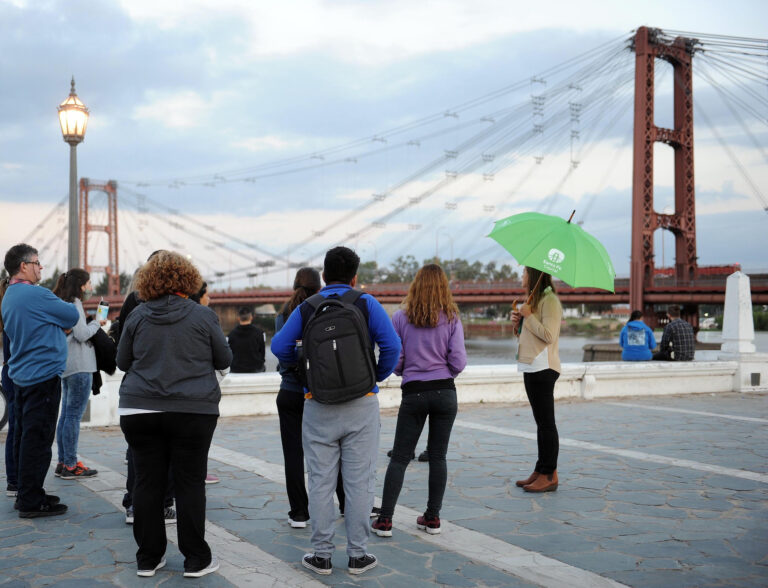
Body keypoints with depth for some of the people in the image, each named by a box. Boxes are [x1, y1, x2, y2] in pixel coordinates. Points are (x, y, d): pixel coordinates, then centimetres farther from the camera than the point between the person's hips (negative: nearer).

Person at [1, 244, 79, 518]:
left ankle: (26, 493, 24)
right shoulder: (36, 295, -16)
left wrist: (58, 325, 6)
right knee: (38, 439, -5)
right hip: (43, 375, -10)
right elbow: (73, 316, -7)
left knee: (25, 437, 15)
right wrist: (60, 320, 12)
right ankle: (31, 502, -1)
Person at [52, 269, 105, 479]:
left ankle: (63, 462, 16)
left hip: (66, 366, 10)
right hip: (79, 367, -10)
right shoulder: (74, 304, -11)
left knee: (66, 414, 11)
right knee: (73, 415, -7)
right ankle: (70, 466, -4)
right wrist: (96, 323, -1)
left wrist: (93, 323, 10)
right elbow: (82, 334, -16)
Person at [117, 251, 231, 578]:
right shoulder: (203, 316, -4)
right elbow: (224, 360, 4)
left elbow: (122, 362, 10)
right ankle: (196, 560, 10)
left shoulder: (137, 315, 1)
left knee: (147, 481, 9)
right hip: (193, 410, -2)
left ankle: (148, 558, 18)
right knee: (190, 483, 4)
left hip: (139, 409, 2)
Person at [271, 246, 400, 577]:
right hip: (361, 405, -1)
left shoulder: (306, 308, 3)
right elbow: (391, 345, -11)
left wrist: (298, 367, 16)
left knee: (320, 482, 9)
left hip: (318, 408, 1)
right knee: (359, 482, 6)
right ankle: (357, 555, 12)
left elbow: (279, 346, -3)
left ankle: (321, 555, 14)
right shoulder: (366, 304, -2)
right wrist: (379, 375, 6)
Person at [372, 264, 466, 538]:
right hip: (445, 392, 1)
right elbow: (458, 362, -6)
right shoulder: (451, 319, -2)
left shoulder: (401, 318, -4)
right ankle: (433, 518, 15)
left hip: (413, 393, -1)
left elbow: (394, 361, -4)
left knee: (400, 457, 5)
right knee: (438, 456, 10)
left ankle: (385, 520, 3)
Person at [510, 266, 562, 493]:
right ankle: (540, 471, 17)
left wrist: (528, 316, -13)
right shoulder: (535, 299, 21)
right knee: (541, 422, 12)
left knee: (546, 423, -7)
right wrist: (518, 323, 7)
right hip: (532, 367, 10)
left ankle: (549, 476, -4)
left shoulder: (550, 300, -11)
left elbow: (548, 335, -21)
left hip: (543, 368, -10)